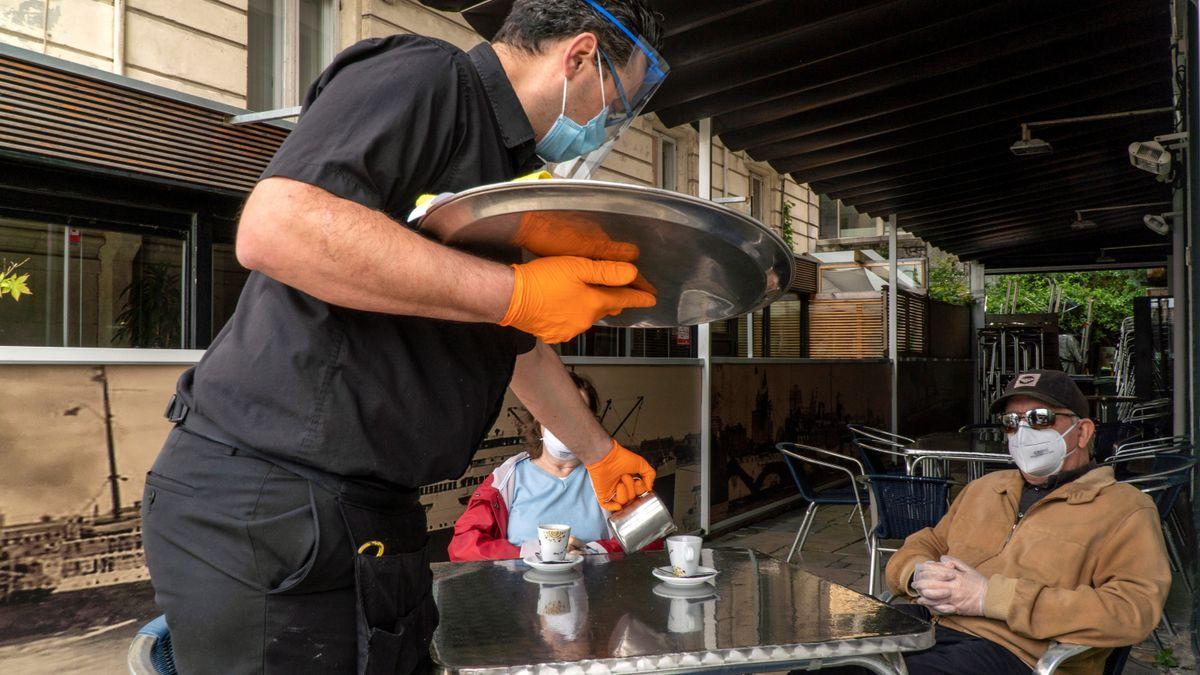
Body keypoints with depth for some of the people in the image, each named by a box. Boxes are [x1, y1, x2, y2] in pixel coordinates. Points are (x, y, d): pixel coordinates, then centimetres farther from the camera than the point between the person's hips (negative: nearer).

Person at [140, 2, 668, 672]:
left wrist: (601, 454, 38)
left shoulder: (501, 170, 18)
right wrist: (514, 291, -24)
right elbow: (274, 227, -29)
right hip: (263, 502, -9)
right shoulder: (422, 76, -12)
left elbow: (523, 346, 29)